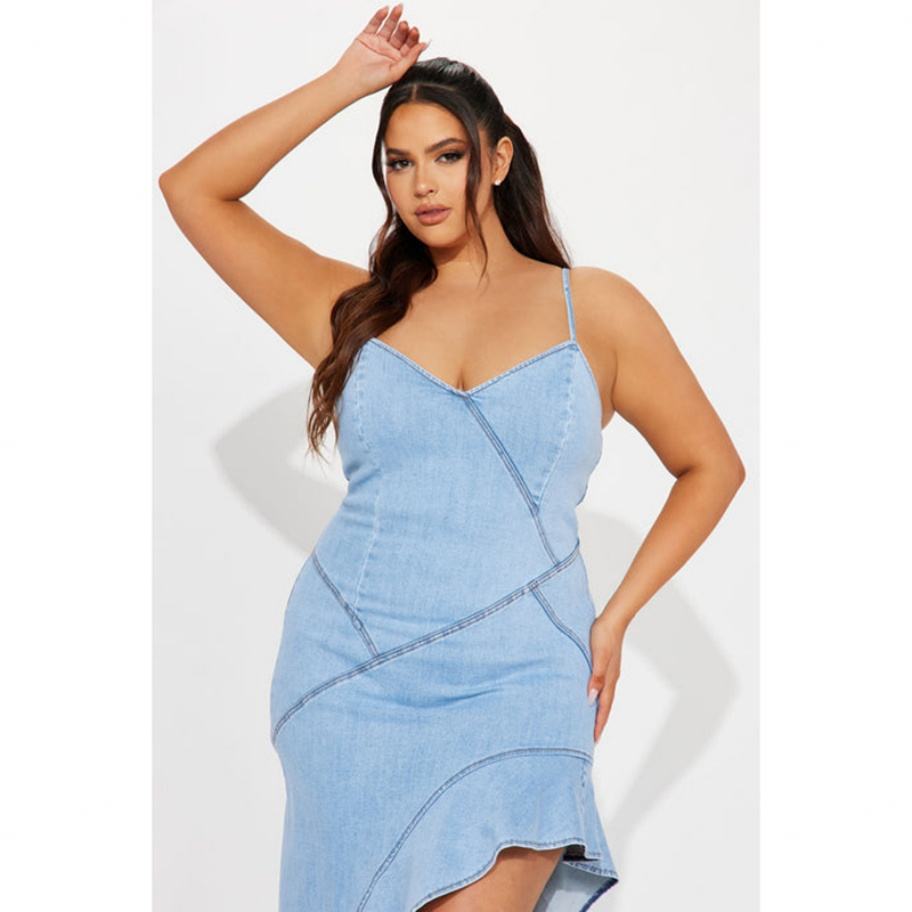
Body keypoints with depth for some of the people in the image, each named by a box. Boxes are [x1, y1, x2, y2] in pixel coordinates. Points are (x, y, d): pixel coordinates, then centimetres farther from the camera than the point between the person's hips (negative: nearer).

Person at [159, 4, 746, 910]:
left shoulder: (594, 308, 7)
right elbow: (191, 189, 6)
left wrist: (615, 617, 5)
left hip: (513, 684, -2)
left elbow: (711, 466, 13)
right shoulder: (354, 309, 11)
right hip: (348, 673, 3)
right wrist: (346, 82, 5)